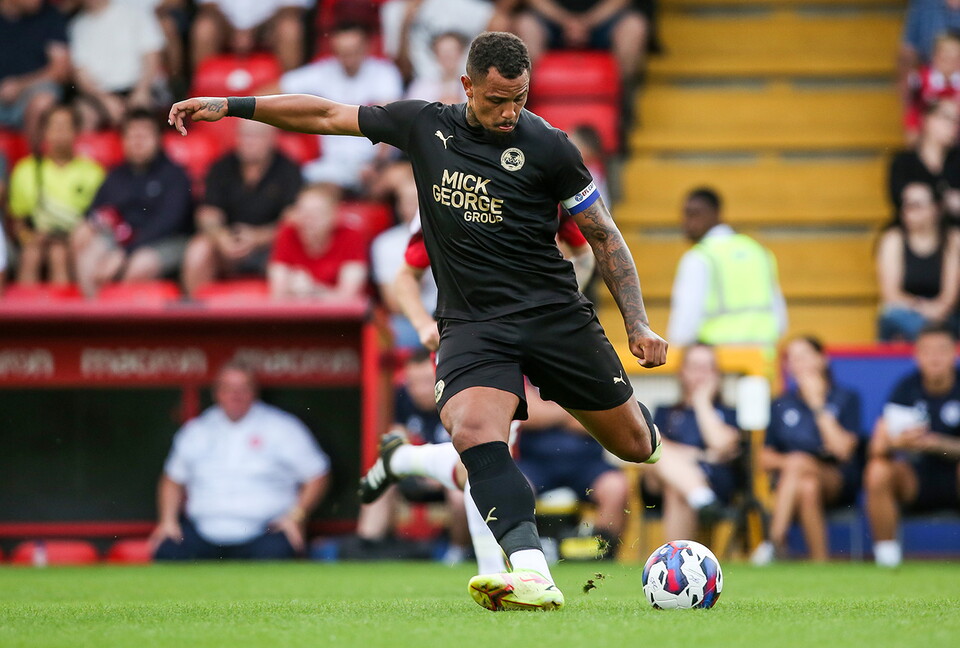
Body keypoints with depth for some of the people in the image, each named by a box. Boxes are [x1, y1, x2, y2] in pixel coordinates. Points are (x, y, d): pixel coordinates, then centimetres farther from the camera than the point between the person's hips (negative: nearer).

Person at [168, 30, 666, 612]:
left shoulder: (546, 146, -4)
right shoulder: (425, 126, 3)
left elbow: (605, 236, 5)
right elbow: (328, 114, 12)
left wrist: (638, 325, 0)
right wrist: (230, 105, 8)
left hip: (554, 313, -1)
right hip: (471, 322, 1)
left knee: (633, 446, 5)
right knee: (473, 430, -29)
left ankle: (645, 424, 46)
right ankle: (534, 578, -39)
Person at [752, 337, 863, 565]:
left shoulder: (846, 398, 7)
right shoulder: (782, 404, 16)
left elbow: (843, 450, -7)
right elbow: (766, 458, 14)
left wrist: (818, 406, -6)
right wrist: (787, 461, -9)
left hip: (837, 482, -2)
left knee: (799, 462, -35)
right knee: (808, 487, -36)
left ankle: (776, 541, -42)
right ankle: (819, 562, -44)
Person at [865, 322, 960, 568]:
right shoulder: (907, 388, -3)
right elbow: (877, 448, -8)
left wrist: (937, 443, -30)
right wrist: (897, 443, -31)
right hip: (917, 479, 2)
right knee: (878, 471, -27)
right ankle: (886, 553, -14)